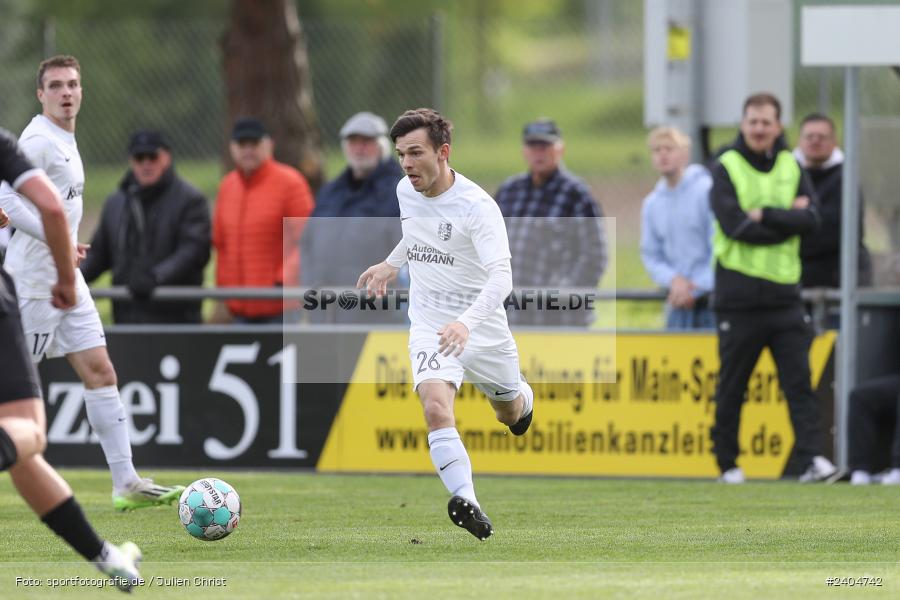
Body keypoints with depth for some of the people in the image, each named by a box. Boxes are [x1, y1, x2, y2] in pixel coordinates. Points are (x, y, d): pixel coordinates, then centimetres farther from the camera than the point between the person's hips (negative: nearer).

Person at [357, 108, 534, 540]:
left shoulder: (477, 206, -24)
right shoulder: (405, 191, -3)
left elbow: (500, 278, -33)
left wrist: (466, 322, -48)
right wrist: (392, 264, 20)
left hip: (482, 328, -3)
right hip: (429, 327, 3)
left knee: (511, 414, 22)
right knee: (436, 407, -27)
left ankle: (523, 397, 60)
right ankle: (466, 503, -32)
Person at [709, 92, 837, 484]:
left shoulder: (792, 168, 10)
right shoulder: (726, 169, -1)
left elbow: (810, 219, -6)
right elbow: (736, 225, -15)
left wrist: (765, 215, -15)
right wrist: (787, 218, -10)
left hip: (785, 295, 2)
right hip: (739, 298, -2)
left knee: (799, 380, -5)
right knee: (731, 388, 6)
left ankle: (811, 458, -10)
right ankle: (727, 463, 16)